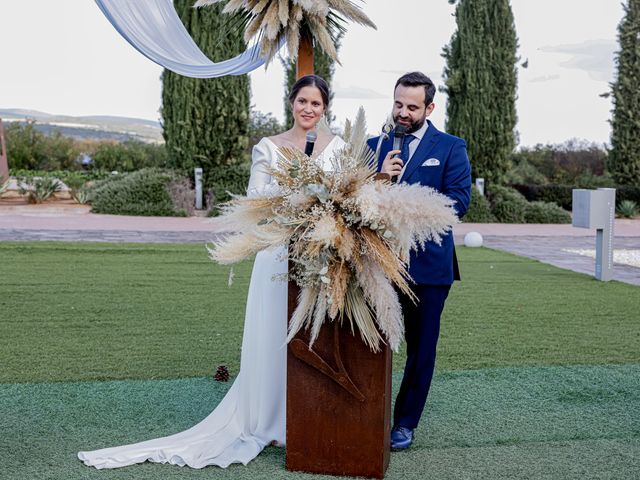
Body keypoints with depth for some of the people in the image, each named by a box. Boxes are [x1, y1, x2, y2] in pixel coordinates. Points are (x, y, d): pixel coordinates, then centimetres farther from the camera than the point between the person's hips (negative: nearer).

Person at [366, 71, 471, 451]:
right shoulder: (375, 146, 10)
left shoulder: (451, 148, 1)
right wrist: (380, 178, -15)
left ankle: (406, 423, 22)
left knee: (421, 347, 8)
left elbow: (460, 199, -10)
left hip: (428, 263, -2)